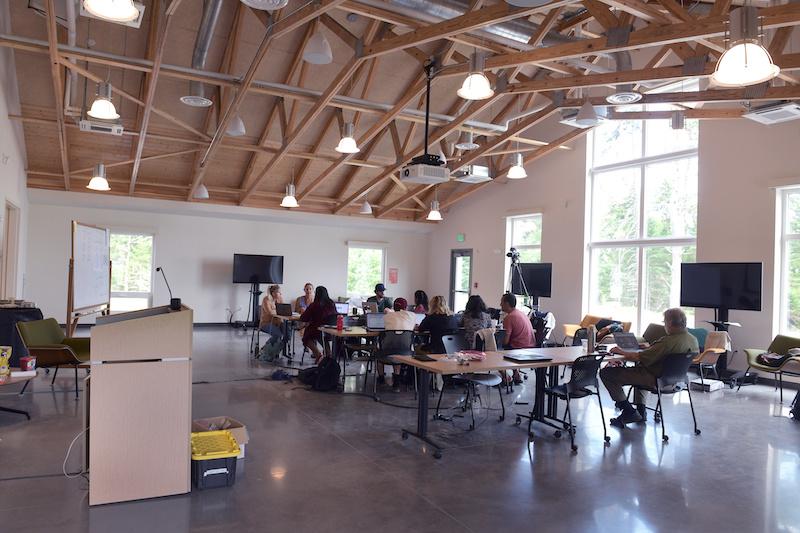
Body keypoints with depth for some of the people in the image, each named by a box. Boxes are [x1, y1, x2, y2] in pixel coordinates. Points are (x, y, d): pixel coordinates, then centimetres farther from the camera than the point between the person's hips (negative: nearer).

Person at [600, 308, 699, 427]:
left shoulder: (668, 341, -29)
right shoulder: (693, 340, -1)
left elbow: (639, 357, -26)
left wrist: (621, 352, -9)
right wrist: (650, 348, 22)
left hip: (655, 380, -10)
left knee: (606, 373, -8)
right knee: (639, 368, 40)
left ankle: (629, 412, -2)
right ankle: (641, 410, 31)